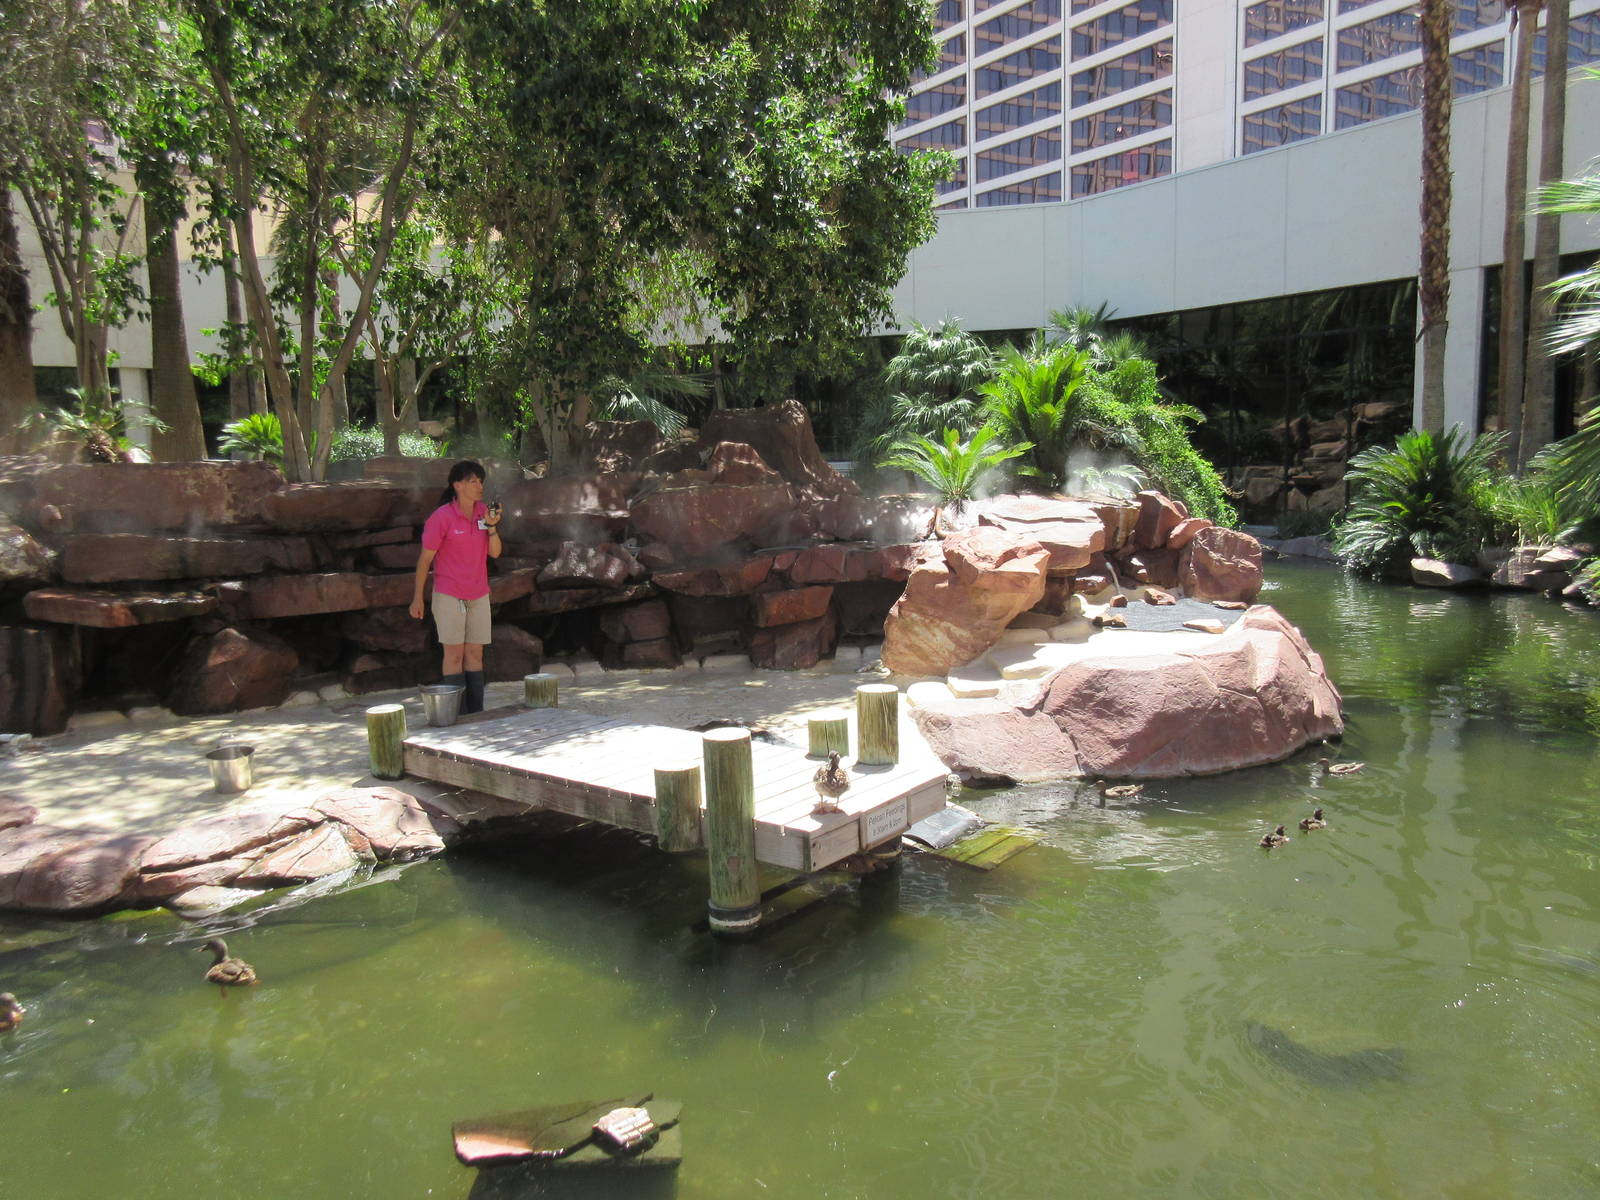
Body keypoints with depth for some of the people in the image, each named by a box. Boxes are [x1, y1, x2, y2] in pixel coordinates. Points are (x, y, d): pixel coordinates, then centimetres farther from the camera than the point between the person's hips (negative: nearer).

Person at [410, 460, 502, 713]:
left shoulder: (484, 511, 4)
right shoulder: (441, 517, -12)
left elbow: (495, 552, 2)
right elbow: (425, 558, -6)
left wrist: (491, 525, -15)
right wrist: (418, 597, -4)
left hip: (478, 596, 5)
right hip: (449, 595, -5)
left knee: (475, 655, 7)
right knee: (454, 654, -2)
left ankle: (476, 714, 12)